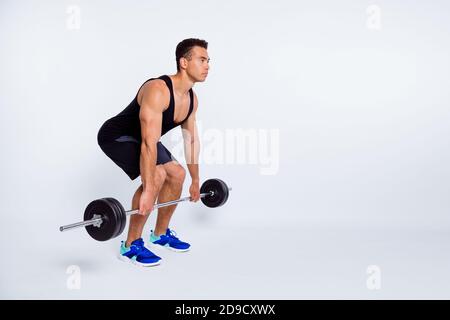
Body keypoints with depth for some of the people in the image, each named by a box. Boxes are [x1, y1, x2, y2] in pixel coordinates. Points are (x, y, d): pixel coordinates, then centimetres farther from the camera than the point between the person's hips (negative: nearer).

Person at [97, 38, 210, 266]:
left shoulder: (191, 99, -4)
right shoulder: (158, 91, -33)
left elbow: (191, 139, 6)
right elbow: (149, 144, -38)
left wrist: (195, 181, 10)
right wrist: (148, 191, -40)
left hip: (137, 137, 10)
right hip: (116, 136, -10)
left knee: (177, 174, 8)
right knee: (156, 176, -26)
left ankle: (160, 234, 24)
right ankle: (131, 245, -12)